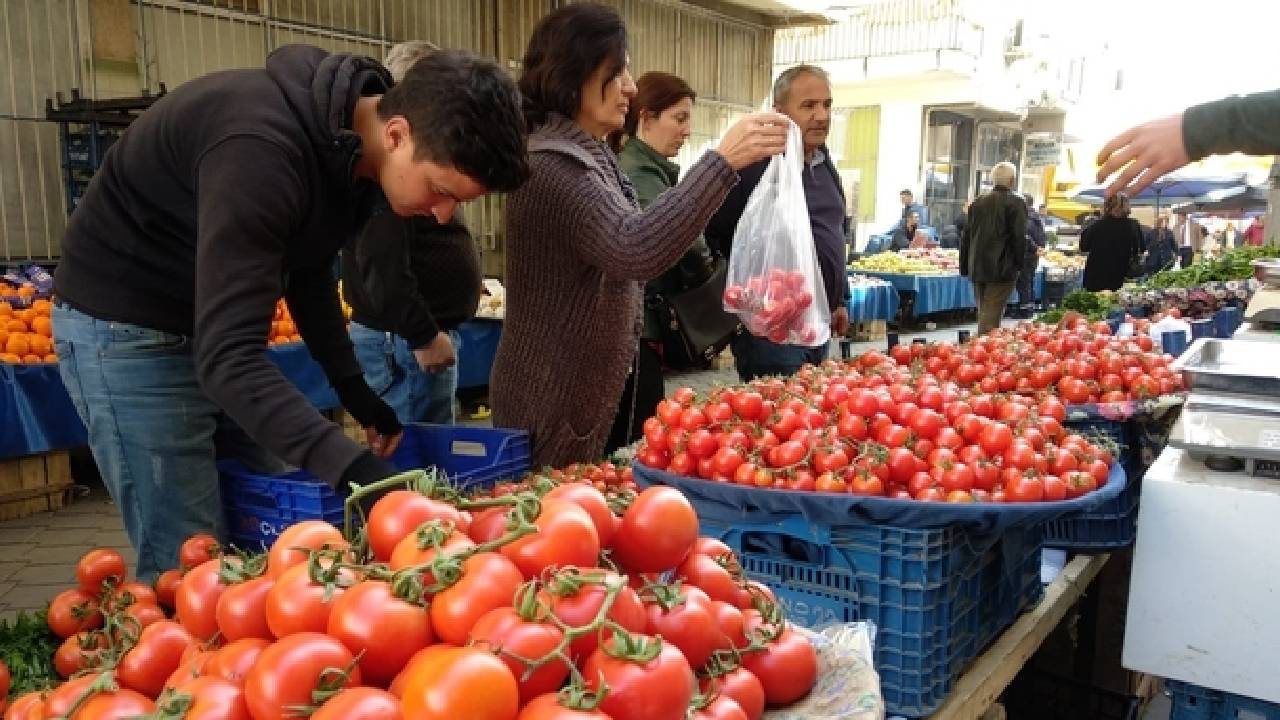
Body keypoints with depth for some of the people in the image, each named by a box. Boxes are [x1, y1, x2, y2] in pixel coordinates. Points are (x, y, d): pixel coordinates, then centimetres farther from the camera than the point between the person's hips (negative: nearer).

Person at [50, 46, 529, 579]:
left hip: (211, 319, 8)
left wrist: (350, 384, 7)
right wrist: (352, 469, -46)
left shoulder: (350, 144, -6)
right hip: (125, 327, -8)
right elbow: (226, 354, -38)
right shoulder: (262, 149, -33)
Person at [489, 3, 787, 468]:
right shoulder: (551, 168, -21)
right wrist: (723, 161, -39)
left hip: (601, 386, 10)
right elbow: (636, 250, -37)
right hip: (557, 398, -9)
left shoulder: (593, 159, 12)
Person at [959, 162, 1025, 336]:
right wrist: (1019, 263, 1)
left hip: (977, 268, 6)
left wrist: (964, 267, 17)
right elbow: (1019, 237, -10)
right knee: (991, 315, -8)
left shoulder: (977, 203, 11)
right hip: (1002, 269, -6)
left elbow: (966, 237, 13)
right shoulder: (1016, 203, -6)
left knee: (983, 311, 16)